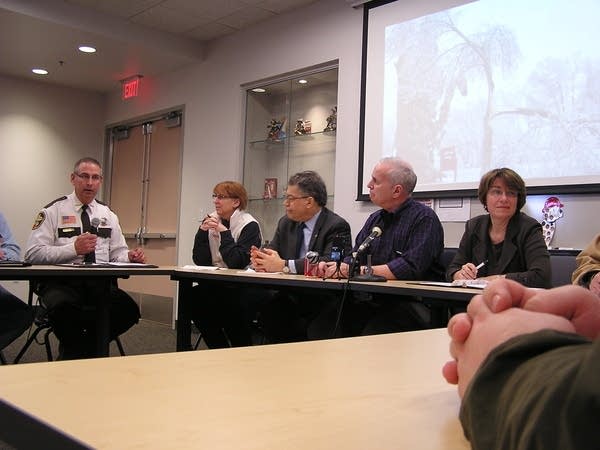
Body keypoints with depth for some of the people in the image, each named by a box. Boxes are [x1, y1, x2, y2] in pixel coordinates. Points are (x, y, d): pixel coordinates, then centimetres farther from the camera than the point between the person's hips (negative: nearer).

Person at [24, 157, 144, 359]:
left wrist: (129, 257, -8)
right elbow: (33, 254, -5)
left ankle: (86, 348, -2)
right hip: (61, 282, -3)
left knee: (129, 310, -28)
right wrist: (73, 249, -19)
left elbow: (118, 253, 16)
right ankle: (74, 353, -5)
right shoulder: (54, 211, 4)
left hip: (100, 284, 4)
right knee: (65, 309, -39)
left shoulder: (108, 214, 19)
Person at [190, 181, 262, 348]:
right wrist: (202, 231, -9)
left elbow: (237, 263, -21)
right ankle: (221, 351, -4)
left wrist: (224, 232, -20)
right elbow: (200, 261, 1)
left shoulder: (249, 225, -10)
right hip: (215, 284, 6)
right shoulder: (211, 221, 7)